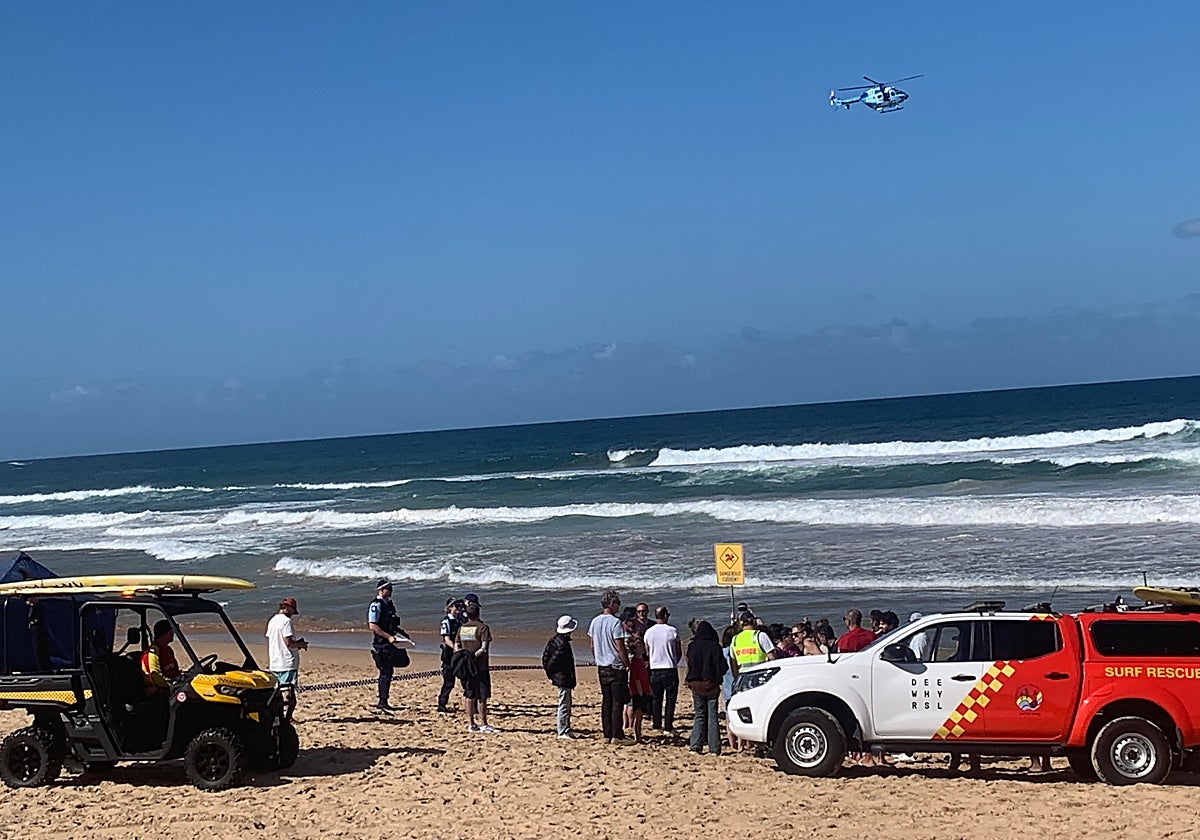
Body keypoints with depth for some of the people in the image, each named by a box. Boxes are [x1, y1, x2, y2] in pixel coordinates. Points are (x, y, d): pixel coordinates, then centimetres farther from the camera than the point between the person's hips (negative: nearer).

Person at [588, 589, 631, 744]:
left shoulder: (595, 622, 8)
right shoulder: (615, 622, -15)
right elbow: (620, 647, -15)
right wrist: (627, 665, -8)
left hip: (602, 667, 7)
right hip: (616, 667, -7)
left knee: (606, 701, 11)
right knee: (618, 702, -3)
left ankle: (607, 734, 13)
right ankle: (617, 736, -4)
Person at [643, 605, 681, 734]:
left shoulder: (649, 632, 1)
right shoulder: (673, 631, -7)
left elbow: (647, 652, 10)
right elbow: (679, 653, -1)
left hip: (654, 669, 3)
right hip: (670, 669, -3)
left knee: (656, 698, 13)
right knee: (670, 698, 3)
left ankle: (656, 724, 15)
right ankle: (668, 727, 1)